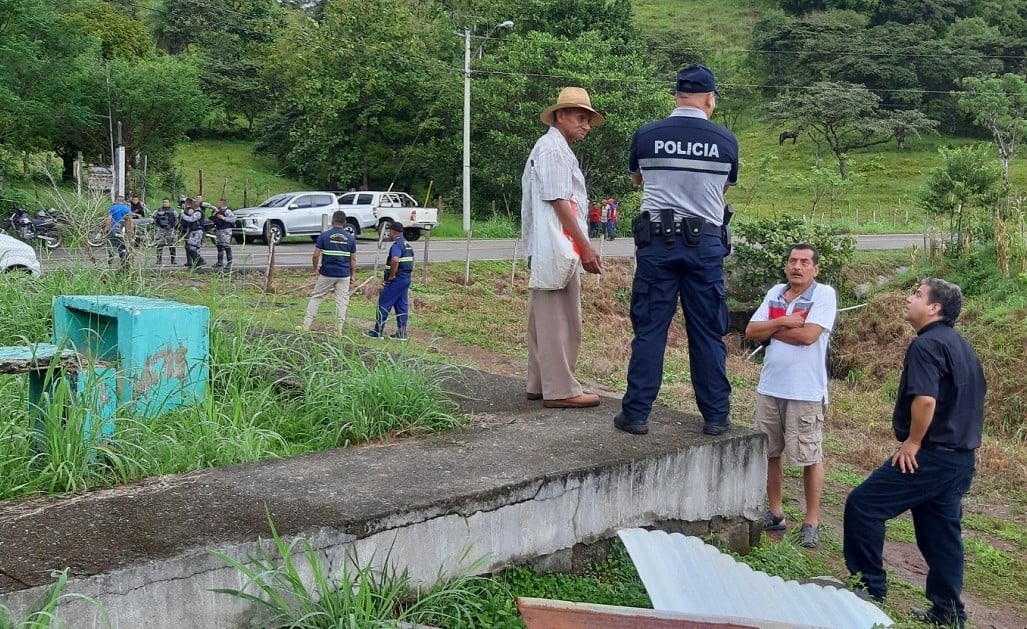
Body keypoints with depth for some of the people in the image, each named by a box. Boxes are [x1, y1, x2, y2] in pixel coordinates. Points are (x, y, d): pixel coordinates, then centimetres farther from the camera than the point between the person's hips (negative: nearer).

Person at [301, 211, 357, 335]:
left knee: (316, 297, 10)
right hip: (344, 275, 1)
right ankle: (339, 329, 5)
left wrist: (315, 269, 8)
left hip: (326, 273, -1)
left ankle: (306, 325, 8)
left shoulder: (324, 235, -5)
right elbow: (353, 259, 3)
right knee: (342, 301, 6)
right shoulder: (351, 238, 2)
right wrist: (352, 275, 13)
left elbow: (316, 255, -7)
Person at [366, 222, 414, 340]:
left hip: (396, 280, -9)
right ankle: (402, 333, 12)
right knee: (402, 305, 11)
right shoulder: (407, 244, 14)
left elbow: (395, 260, -34)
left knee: (384, 304, -1)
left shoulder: (397, 245, -17)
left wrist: (391, 275, -23)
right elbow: (411, 260, 27)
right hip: (406, 279, 9)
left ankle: (378, 332, 3)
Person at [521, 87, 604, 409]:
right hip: (558, 248, -10)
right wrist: (586, 246, -16)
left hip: (546, 250, 10)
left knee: (545, 319, 12)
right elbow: (558, 201, -16)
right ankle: (561, 390, -4)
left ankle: (540, 384, 18)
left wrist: (580, 244, 20)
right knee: (560, 321, -7)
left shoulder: (557, 149, 22)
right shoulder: (552, 148, -10)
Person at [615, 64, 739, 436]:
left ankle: (636, 414, 6)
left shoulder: (646, 136, -1)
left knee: (649, 329, 4)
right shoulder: (725, 141, -1)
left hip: (657, 241, 0)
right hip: (706, 243, 0)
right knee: (708, 333, 8)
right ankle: (715, 416, 14)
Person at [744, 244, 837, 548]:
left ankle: (811, 522, 14)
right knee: (769, 452, 13)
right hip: (769, 387, 6)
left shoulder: (824, 294, -8)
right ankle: (775, 513, 26)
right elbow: (751, 331, 2)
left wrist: (771, 329, -7)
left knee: (810, 458, 3)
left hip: (805, 391, -6)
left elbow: (808, 335, -20)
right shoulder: (774, 293, 8)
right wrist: (783, 321, -13)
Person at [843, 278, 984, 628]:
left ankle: (871, 587, 4)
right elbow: (970, 400, 24)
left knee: (863, 505, -3)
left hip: (932, 455, -10)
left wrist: (913, 442, -15)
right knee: (942, 533, 13)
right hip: (960, 457, 10)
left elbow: (925, 400, -27)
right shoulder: (962, 347, 16)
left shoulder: (926, 344, -15)